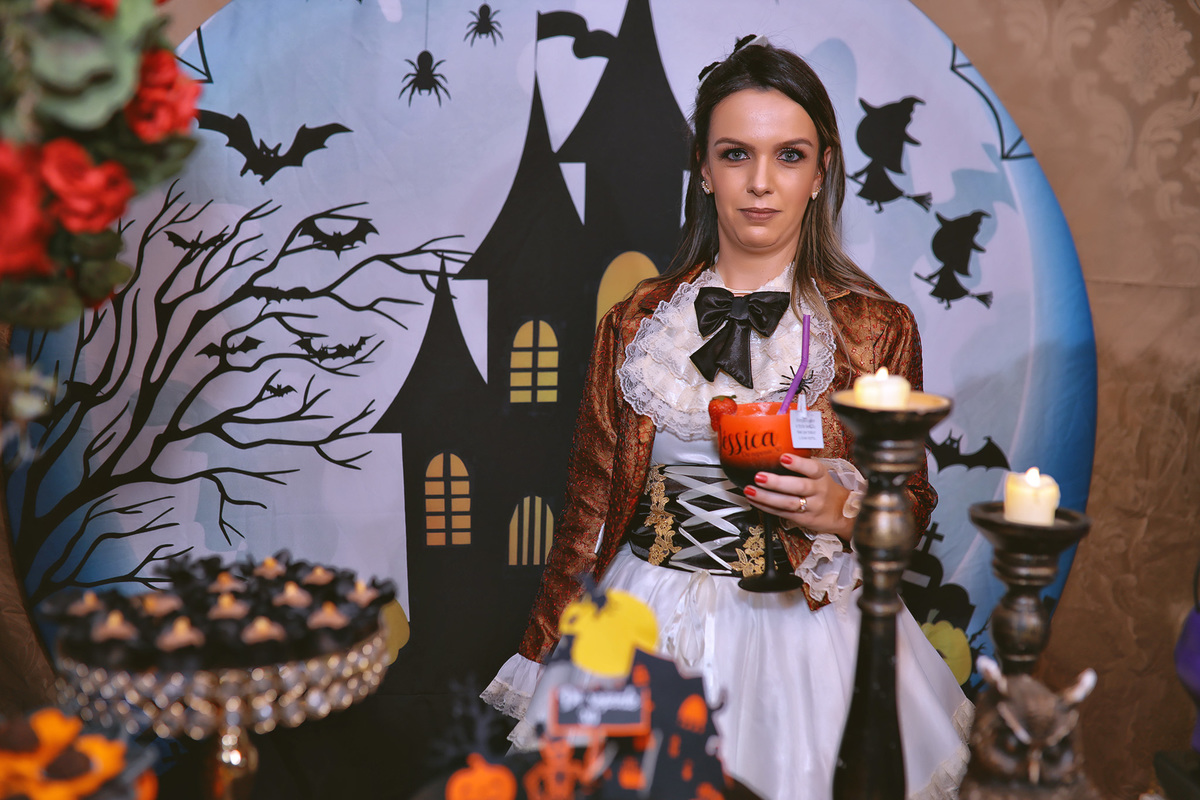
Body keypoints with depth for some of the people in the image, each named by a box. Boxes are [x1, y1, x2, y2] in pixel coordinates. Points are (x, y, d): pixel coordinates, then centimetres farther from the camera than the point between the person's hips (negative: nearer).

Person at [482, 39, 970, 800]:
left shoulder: (878, 329, -4)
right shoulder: (637, 325, 0)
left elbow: (912, 506, 4)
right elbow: (589, 506, 5)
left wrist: (840, 511, -17)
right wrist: (545, 659, 5)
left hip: (805, 632, -1)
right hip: (649, 627, 1)